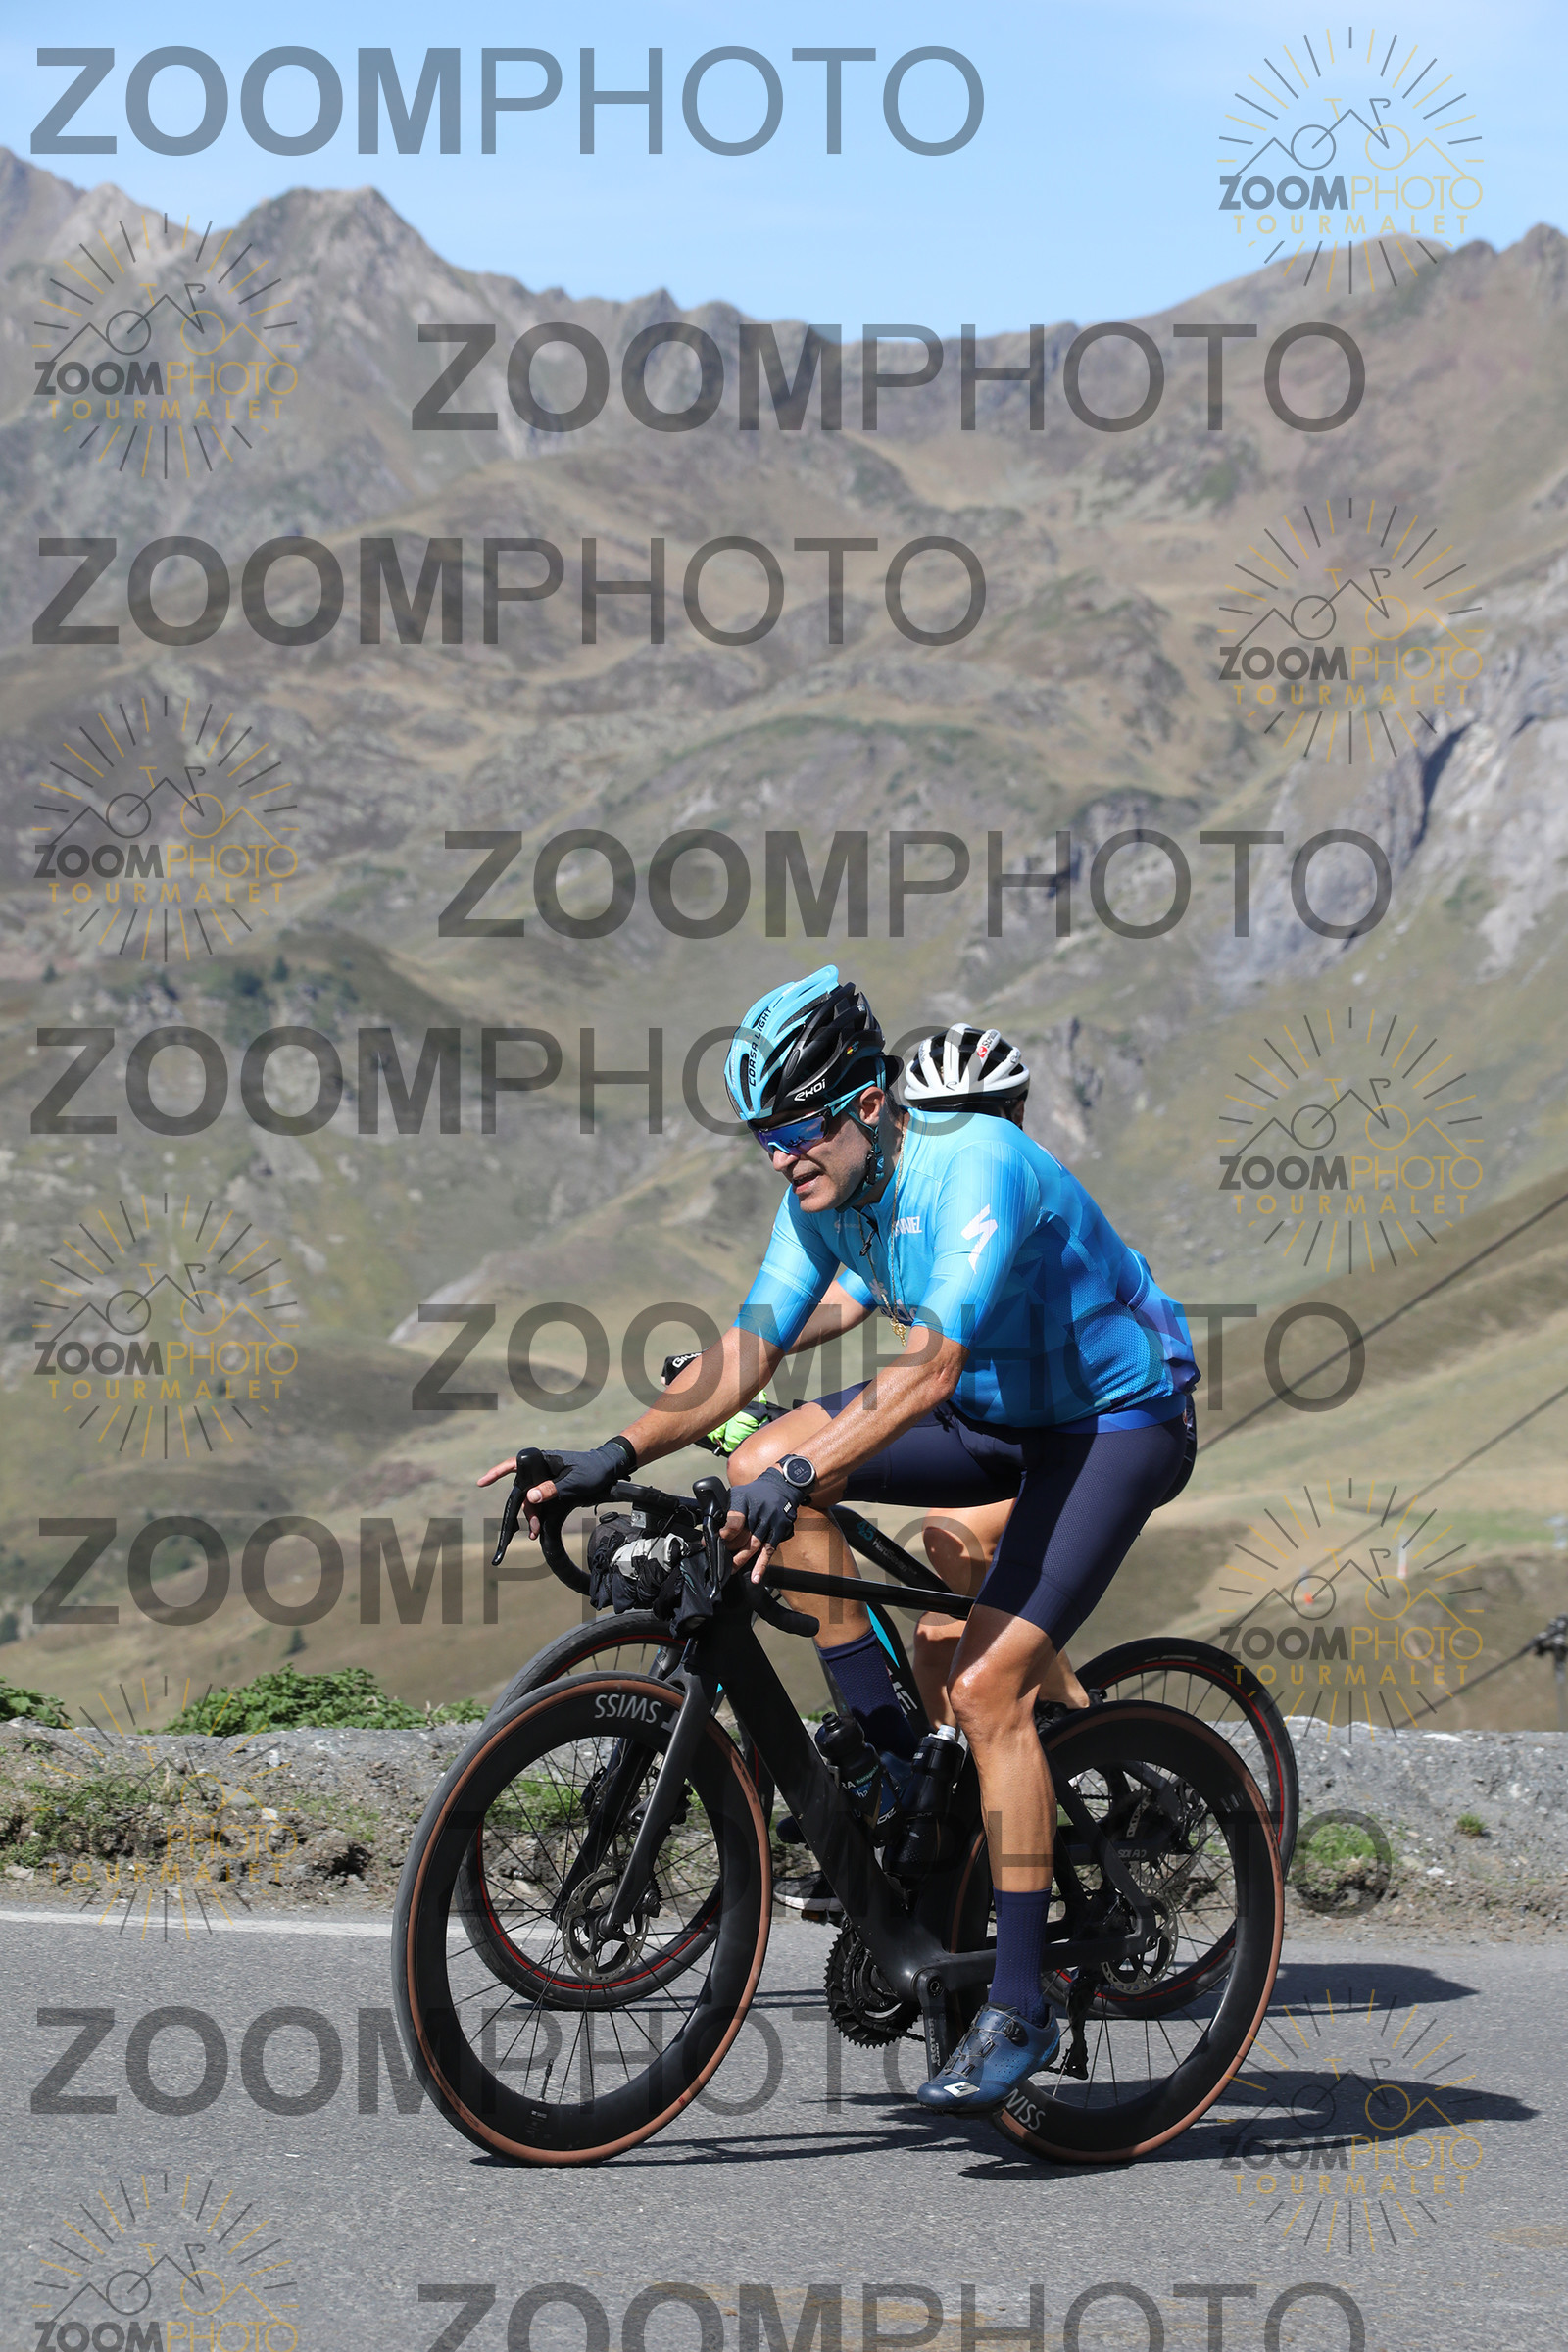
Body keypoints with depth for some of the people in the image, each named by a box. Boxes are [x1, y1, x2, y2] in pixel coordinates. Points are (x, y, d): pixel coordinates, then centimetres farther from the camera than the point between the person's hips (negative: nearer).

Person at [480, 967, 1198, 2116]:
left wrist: (802, 1478, -50)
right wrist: (616, 1454, -16)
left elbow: (930, 1367, -39)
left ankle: (1020, 2007, -14)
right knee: (764, 1466, -9)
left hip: (1117, 1420, -8)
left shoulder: (973, 1167, -29)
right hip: (997, 1411, 8)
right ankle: (889, 1757, 0)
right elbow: (749, 1349, -4)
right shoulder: (827, 1193, -4)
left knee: (988, 1685, -21)